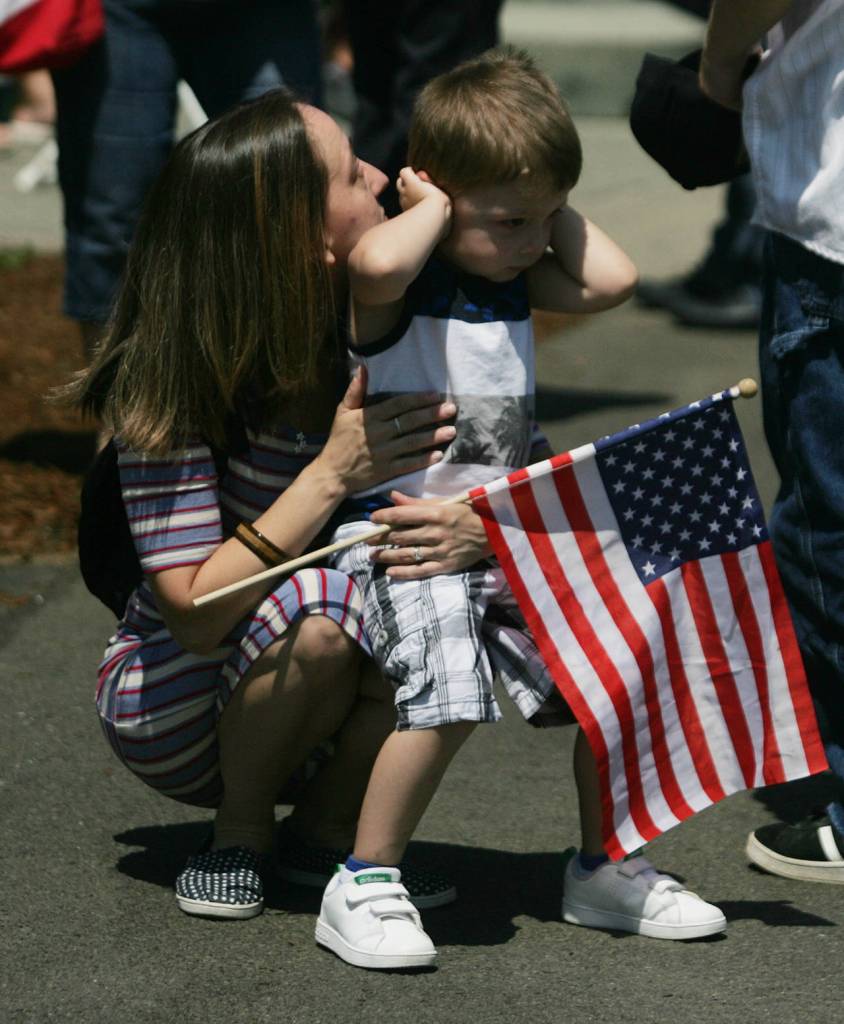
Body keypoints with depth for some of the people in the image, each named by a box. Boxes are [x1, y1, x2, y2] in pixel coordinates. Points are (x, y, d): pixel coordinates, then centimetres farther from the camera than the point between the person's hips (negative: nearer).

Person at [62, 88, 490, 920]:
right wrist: (332, 476, -36)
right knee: (316, 608, -34)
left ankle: (332, 815, -1)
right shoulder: (174, 383, -24)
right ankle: (242, 828, -7)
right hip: (173, 707, -5)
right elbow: (195, 613, -29)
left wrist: (473, 524, -35)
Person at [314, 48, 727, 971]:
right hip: (402, 539, -7)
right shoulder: (397, 290, -10)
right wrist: (436, 205, -17)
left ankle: (602, 870, 18)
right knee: (448, 697, -27)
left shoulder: (514, 281, 12)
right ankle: (362, 888, -13)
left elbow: (609, 280, -3)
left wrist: (550, 207, 3)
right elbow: (375, 263, -35)